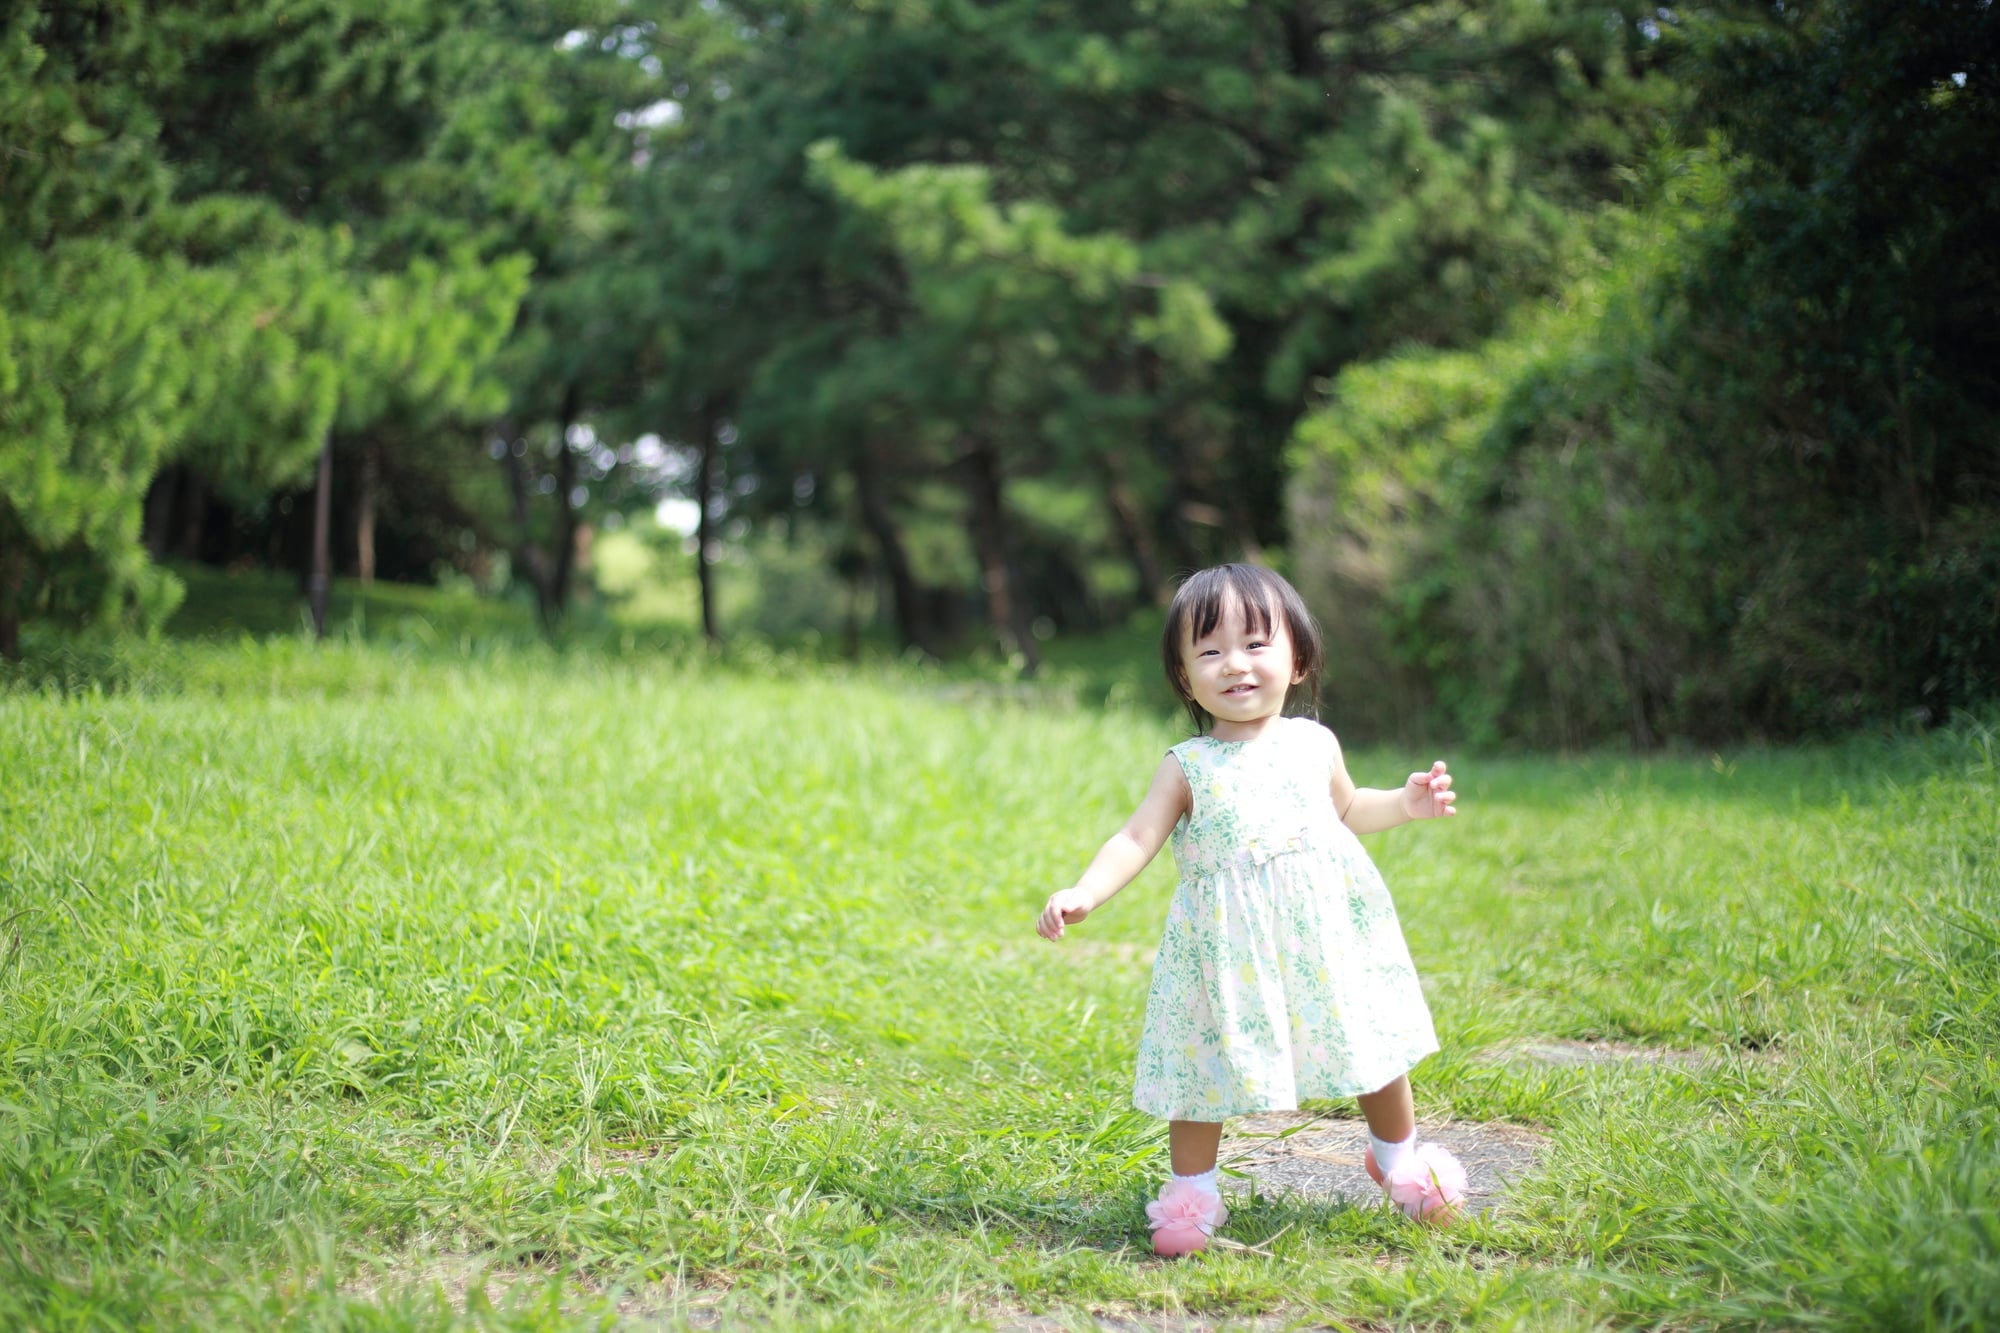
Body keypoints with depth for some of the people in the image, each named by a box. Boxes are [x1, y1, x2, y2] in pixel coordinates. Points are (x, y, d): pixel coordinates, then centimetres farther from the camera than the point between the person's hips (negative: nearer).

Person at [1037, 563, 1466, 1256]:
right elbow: (1136, 839, -9)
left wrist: (1405, 803, 12)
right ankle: (1192, 1190, 17)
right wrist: (1084, 893, -23)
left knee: (1371, 1042, 12)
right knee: (1207, 1064, 0)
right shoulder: (1189, 766, -3)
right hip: (1228, 950, -2)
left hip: (1328, 931, 2)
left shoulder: (1314, 744, 6)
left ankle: (1398, 1153, 37)